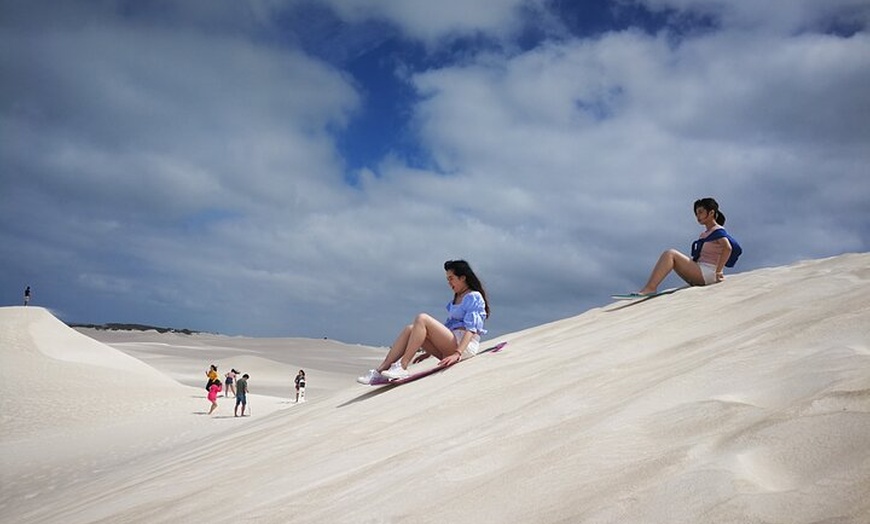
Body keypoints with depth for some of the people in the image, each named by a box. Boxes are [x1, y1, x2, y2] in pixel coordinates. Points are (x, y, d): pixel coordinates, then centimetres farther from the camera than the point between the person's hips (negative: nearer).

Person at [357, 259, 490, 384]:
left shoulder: (474, 297, -2)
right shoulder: (456, 299, 25)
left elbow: (471, 329, -14)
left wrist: (457, 353, -27)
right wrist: (429, 352, 21)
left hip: (465, 345, -8)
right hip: (450, 346, 8)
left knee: (422, 319, -22)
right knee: (410, 329, -8)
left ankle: (402, 367, -26)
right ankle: (380, 371, -17)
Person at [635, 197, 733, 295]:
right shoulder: (705, 233, 23)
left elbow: (727, 248, -22)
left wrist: (718, 271, -24)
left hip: (708, 274, -9)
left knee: (670, 254, -19)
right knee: (668, 254, -2)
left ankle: (650, 288, -27)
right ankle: (650, 287, -17)